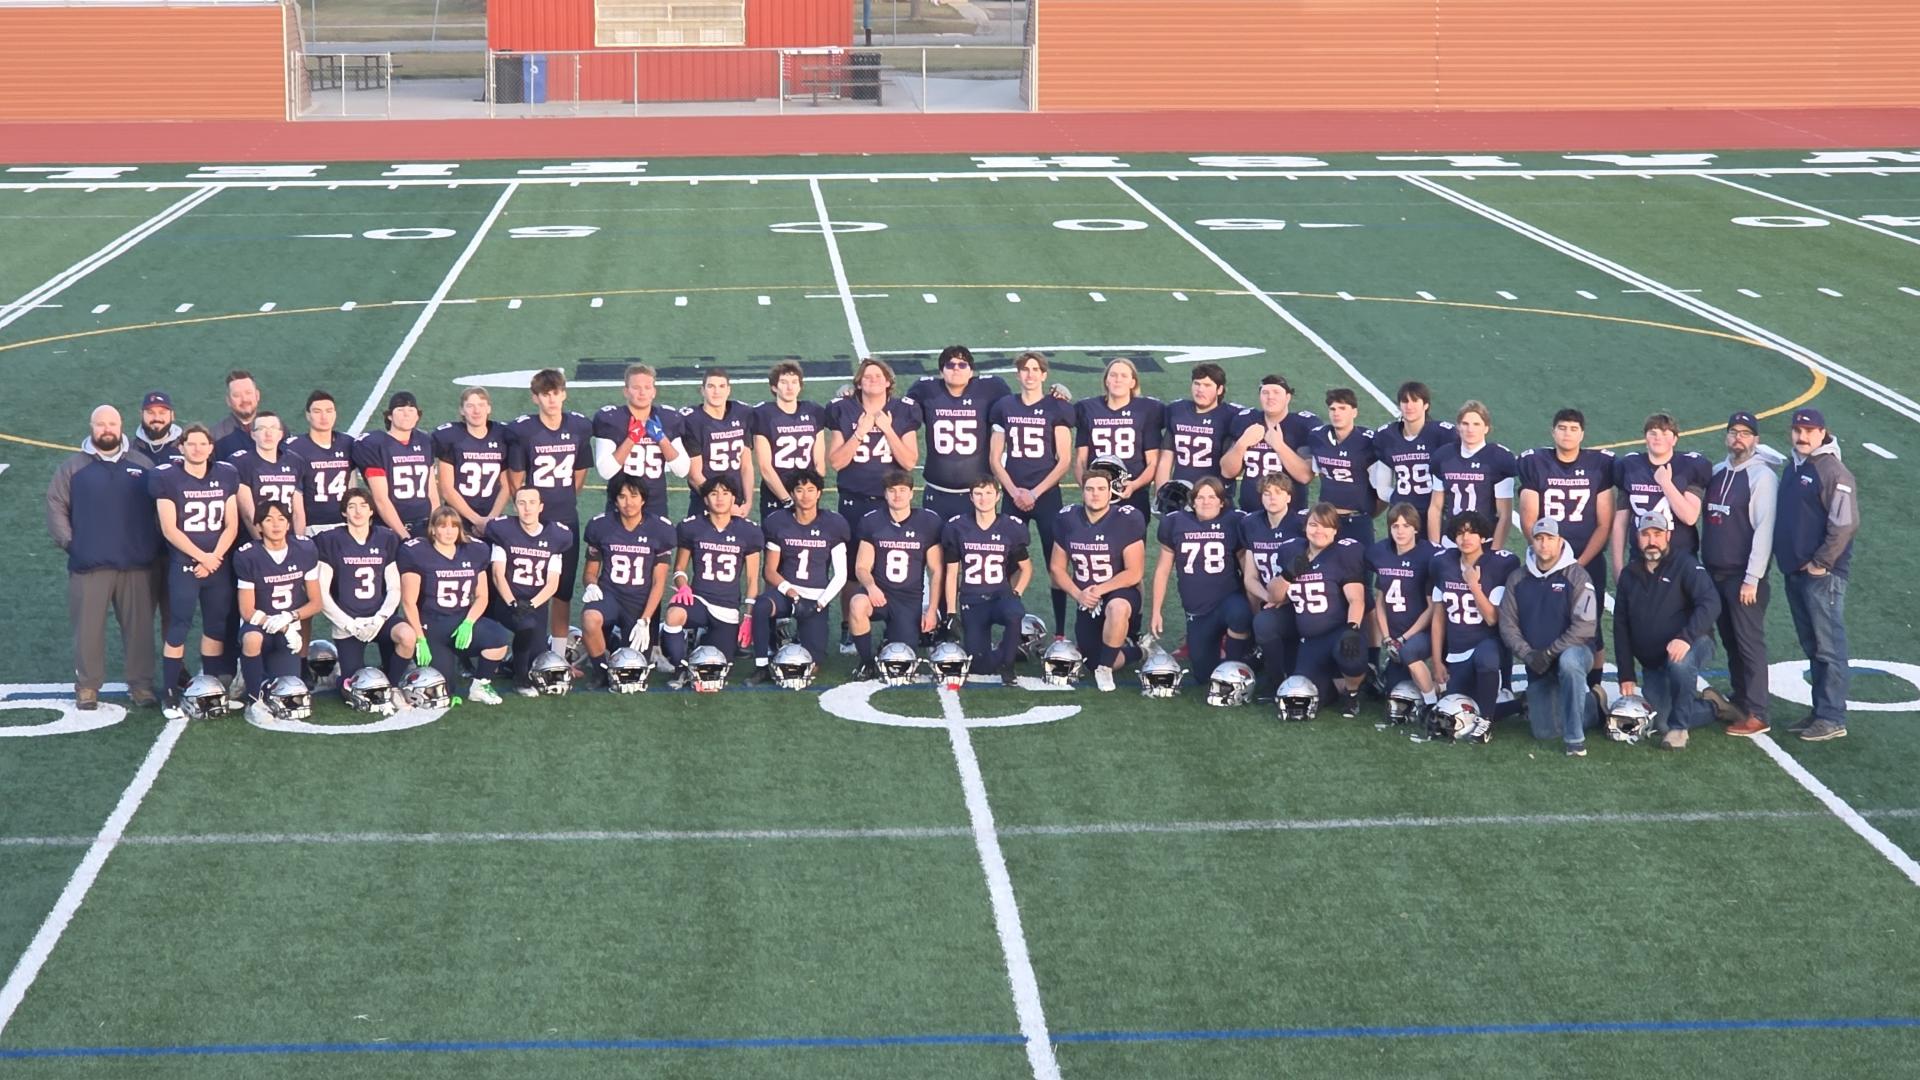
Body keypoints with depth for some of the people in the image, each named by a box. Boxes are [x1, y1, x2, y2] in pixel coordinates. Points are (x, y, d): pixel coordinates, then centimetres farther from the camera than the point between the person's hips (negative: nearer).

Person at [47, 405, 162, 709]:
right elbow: (56, 506, 5)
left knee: (139, 627, 3)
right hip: (89, 566, -1)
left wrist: (155, 545, 3)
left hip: (137, 565, 1)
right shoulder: (72, 468, 7)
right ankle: (87, 687, 8)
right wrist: (69, 542, -4)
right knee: (89, 627, 0)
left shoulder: (142, 466, 10)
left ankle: (141, 684, 12)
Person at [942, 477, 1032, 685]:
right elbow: (952, 573, 5)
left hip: (1001, 595, -1)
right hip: (971, 601, 1)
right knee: (984, 662, -11)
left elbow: (1026, 567, 11)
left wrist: (1016, 594, -5)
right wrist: (951, 612, 1)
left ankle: (1006, 665, -14)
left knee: (1014, 614, -37)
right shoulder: (957, 527, 0)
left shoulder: (1012, 527, -1)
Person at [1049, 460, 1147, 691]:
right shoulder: (1067, 520, -2)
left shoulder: (1128, 520, -15)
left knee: (1116, 608, -41)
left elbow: (1135, 574, -14)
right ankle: (1135, 651, 33)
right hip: (1087, 603, 5)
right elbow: (1057, 568, 6)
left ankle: (1105, 668, -19)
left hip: (1120, 593, -5)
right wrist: (1078, 594, -11)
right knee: (1093, 660, 1)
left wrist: (1100, 590, -20)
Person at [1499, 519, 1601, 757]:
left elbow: (1585, 626, -16)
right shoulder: (1517, 579, 4)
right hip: (1538, 665, 5)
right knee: (1545, 732, 0)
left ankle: (1575, 737, -29)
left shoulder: (1576, 576, -9)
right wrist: (1528, 654, -12)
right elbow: (1507, 623, 2)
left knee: (1569, 661, -42)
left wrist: (1550, 653, -18)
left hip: (1574, 650, -4)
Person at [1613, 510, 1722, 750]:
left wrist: (1686, 637, -38)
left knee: (1679, 662, -40)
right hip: (1653, 662, 5)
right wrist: (1627, 675, 2)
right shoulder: (1629, 575, 7)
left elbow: (1711, 604, -23)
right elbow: (1621, 627, 9)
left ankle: (1679, 727, -22)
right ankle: (1712, 708, 22)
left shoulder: (1685, 565, -9)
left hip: (1692, 646, -5)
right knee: (1659, 724, -6)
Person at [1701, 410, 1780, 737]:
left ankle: (1756, 716, -2)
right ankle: (1739, 705, 20)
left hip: (1743, 576, -7)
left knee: (1750, 644, -5)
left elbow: (1764, 530, -14)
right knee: (1730, 643, 12)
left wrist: (1752, 578, -17)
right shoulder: (1717, 473, 12)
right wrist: (1702, 564, 11)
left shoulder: (1762, 477, -9)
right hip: (1715, 574, 7)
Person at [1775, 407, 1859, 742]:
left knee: (1829, 648, -6)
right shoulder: (1793, 469, 15)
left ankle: (1832, 719, -5)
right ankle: (1820, 711, 20)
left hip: (1822, 574, -9)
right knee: (1812, 648, 13)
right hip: (1795, 572, 9)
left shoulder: (1833, 472, -12)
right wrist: (1784, 557, 13)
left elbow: (1845, 524, -18)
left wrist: (1820, 563, -16)